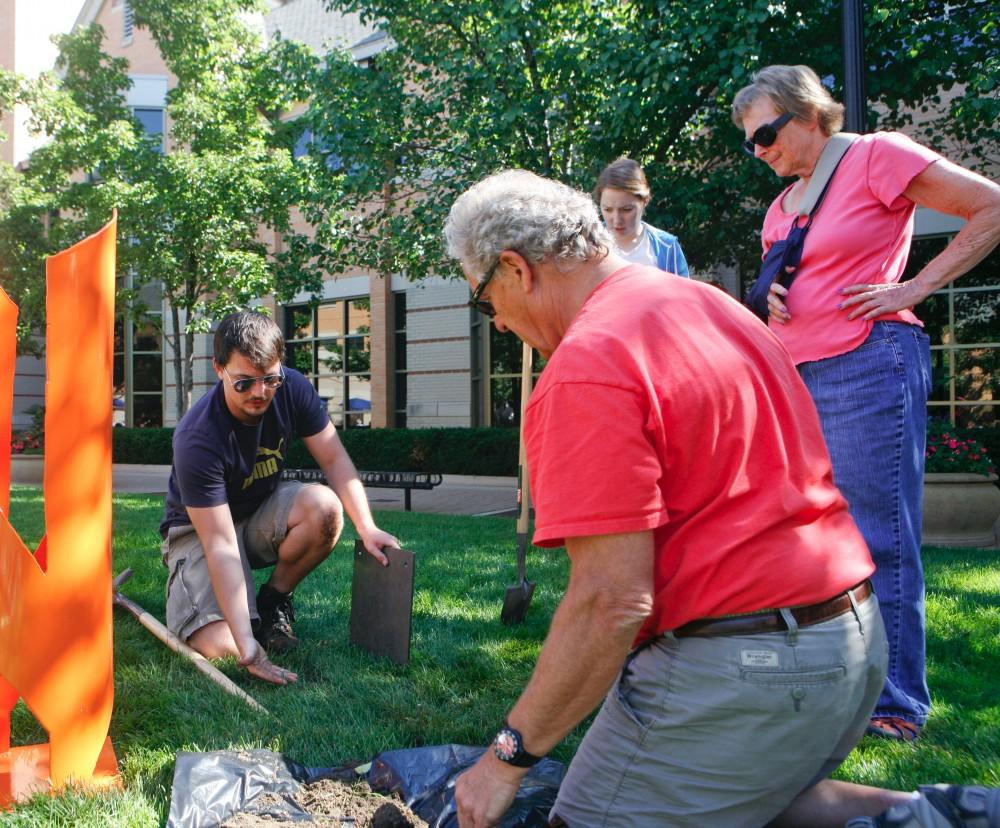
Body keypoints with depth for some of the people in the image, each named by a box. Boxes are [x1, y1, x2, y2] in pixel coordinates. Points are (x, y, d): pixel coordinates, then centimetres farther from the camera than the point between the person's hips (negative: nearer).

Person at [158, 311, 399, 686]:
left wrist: (366, 527, -27)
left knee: (324, 506, -30)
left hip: (261, 511, 5)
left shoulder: (292, 389, -18)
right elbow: (220, 545, -36)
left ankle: (274, 600, -4)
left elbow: (334, 459, -10)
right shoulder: (197, 440, -33)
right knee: (221, 646, -27)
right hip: (199, 528, -5)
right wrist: (248, 646, -41)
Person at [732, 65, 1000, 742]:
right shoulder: (781, 207, 18)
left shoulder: (875, 156, -3)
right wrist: (771, 300, 5)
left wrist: (915, 288, -11)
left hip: (867, 364, -8)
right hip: (797, 375, 8)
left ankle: (894, 705, 4)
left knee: (876, 539, -5)